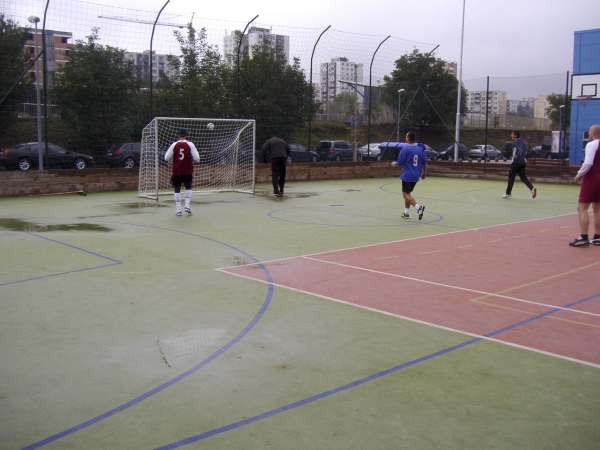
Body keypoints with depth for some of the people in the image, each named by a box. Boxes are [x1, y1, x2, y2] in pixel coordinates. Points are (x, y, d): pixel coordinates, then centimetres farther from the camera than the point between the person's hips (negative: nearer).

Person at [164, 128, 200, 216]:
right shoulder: (190, 144, -6)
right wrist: (196, 159, 11)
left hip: (176, 171, 1)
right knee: (188, 187, 17)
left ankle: (178, 209, 6)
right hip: (188, 171, -1)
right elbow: (197, 158, -11)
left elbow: (166, 158, -2)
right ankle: (187, 206, 3)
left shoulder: (174, 145, -3)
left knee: (177, 189, 9)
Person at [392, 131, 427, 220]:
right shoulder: (420, 149, 7)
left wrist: (393, 163, 13)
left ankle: (418, 207, -27)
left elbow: (400, 163, -9)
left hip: (407, 175, -7)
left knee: (406, 195, -6)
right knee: (407, 193, 19)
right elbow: (425, 162, 11)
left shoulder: (405, 149, -12)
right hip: (416, 176, 7)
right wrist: (424, 173, 23)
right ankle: (406, 213, 21)